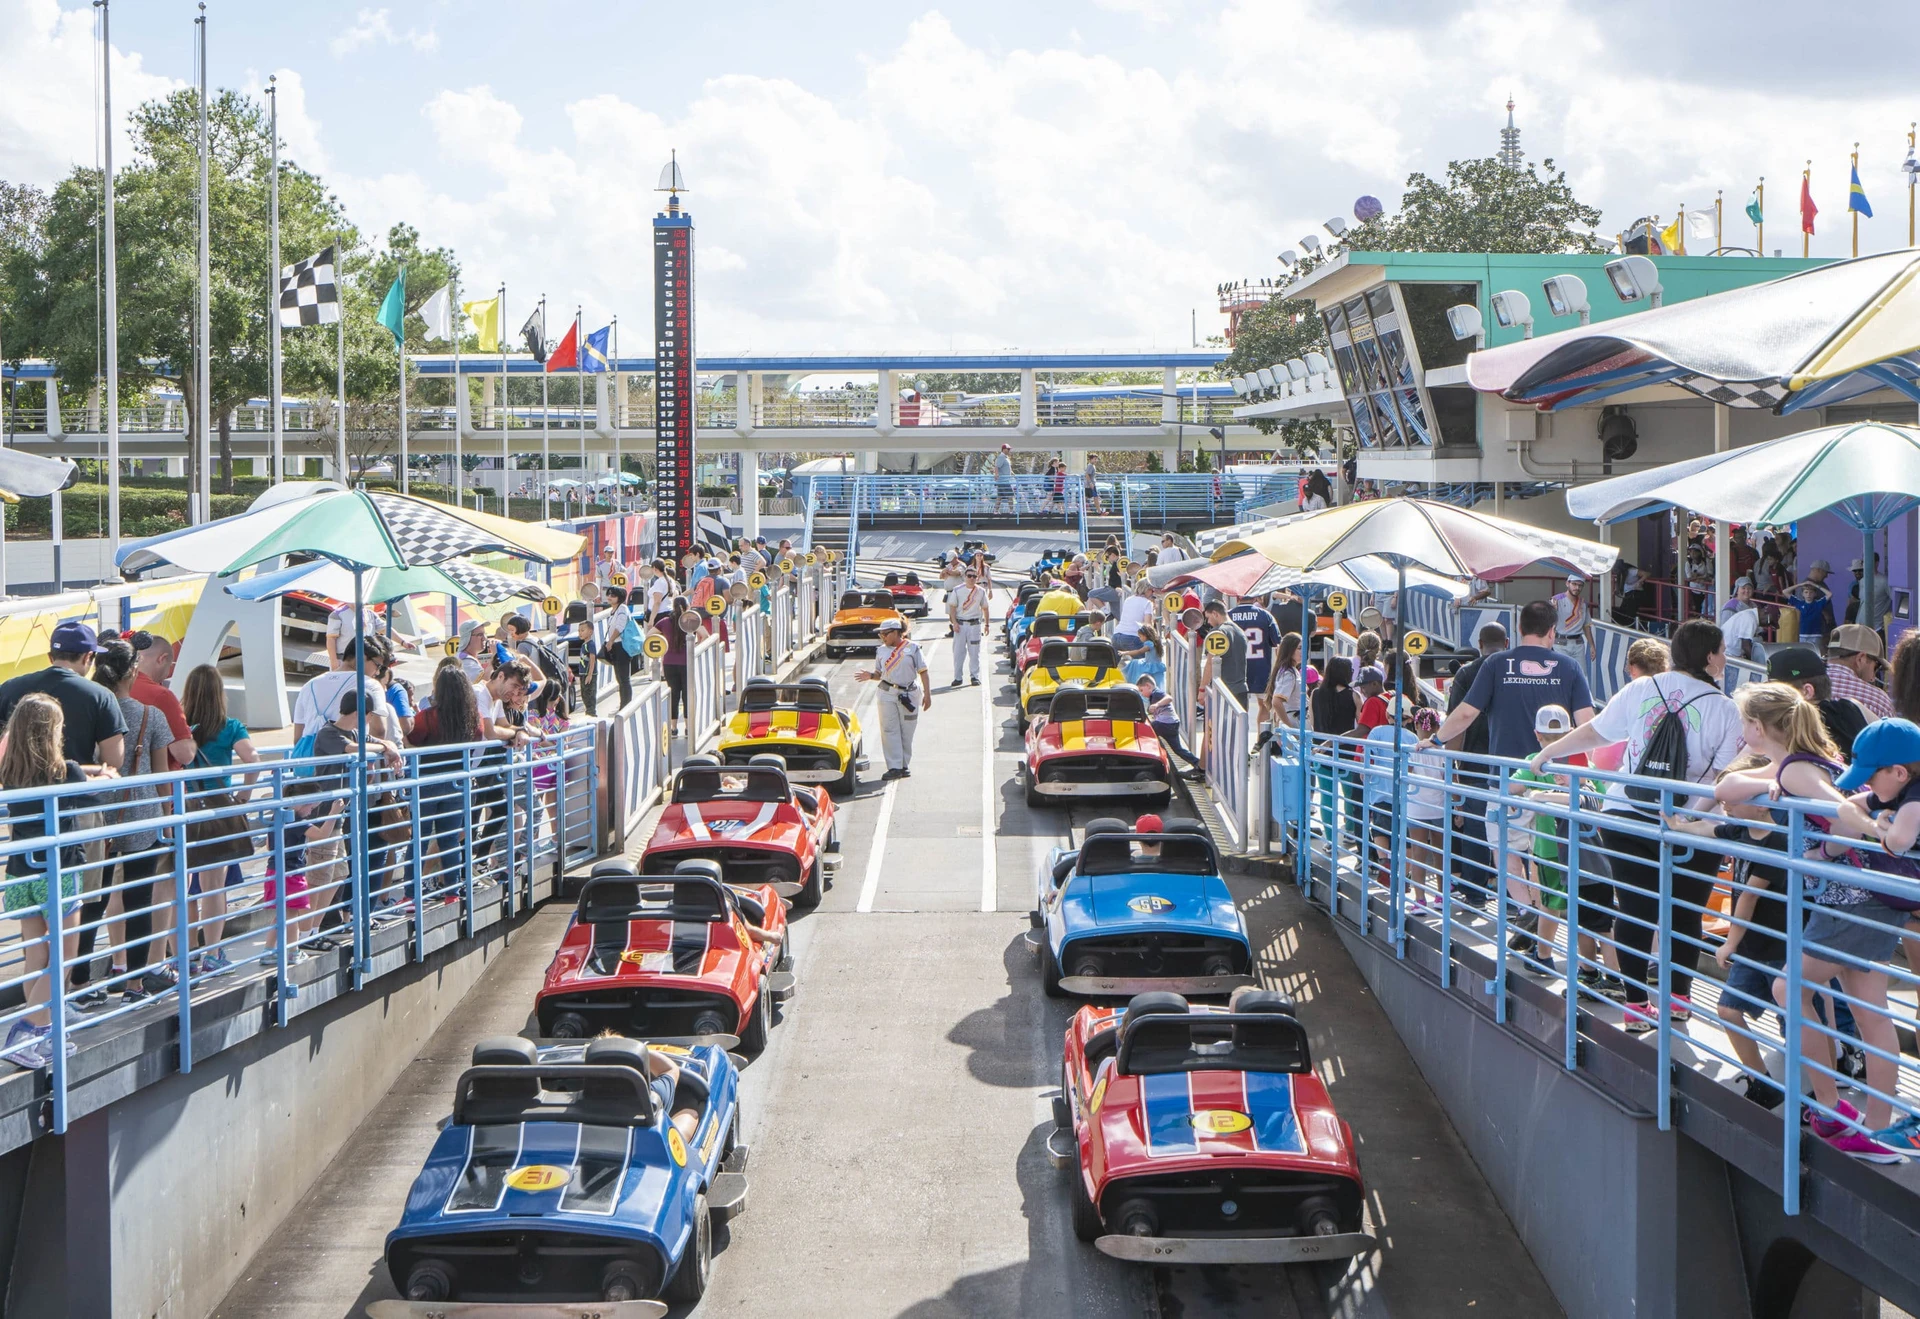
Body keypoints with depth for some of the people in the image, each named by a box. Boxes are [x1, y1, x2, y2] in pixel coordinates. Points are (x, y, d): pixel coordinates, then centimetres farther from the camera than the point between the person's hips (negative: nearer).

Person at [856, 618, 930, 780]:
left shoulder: (912, 648, 1)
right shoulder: (881, 651, 9)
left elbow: (923, 672, 0)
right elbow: (880, 674, 12)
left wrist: (927, 694, -5)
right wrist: (870, 676, -11)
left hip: (908, 694, -2)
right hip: (887, 694, 2)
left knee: (906, 732, 3)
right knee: (889, 730, -4)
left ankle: (904, 765, 14)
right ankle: (895, 767, -4)